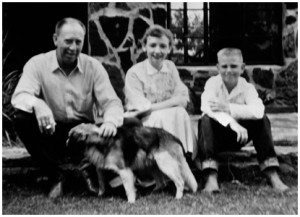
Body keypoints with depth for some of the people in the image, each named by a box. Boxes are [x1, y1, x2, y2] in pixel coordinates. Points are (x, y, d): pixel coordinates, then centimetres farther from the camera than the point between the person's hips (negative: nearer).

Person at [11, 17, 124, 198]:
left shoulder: (94, 66, -2)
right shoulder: (37, 64, -5)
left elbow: (111, 102, -10)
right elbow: (19, 96, -20)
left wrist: (111, 122, -35)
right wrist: (37, 104, -45)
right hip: (52, 132, 0)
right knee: (22, 118, -28)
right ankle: (59, 175, -17)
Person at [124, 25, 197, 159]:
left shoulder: (171, 67, 8)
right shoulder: (134, 73, -7)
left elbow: (182, 100, -1)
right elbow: (142, 108, -13)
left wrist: (151, 107, -15)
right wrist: (170, 102, -9)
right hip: (141, 124, -4)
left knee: (180, 114, -26)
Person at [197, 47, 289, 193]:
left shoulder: (247, 87, -9)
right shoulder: (213, 83, -12)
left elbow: (258, 111, -30)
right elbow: (207, 108, -34)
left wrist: (228, 108, -36)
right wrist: (233, 124, -47)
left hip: (237, 137, 2)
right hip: (217, 134, -1)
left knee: (262, 120, -21)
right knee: (206, 121, -32)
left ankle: (272, 175, -22)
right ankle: (211, 178, -39)